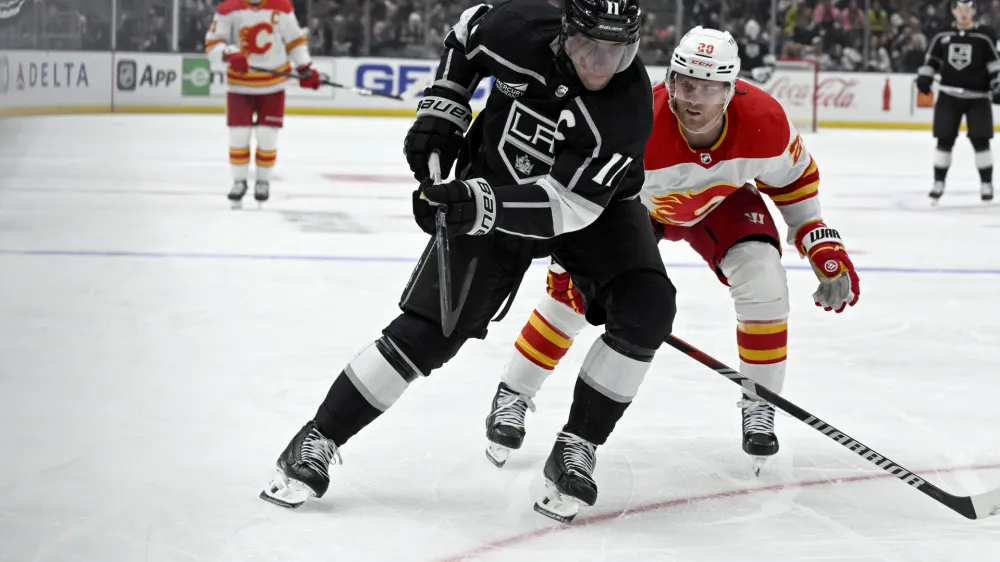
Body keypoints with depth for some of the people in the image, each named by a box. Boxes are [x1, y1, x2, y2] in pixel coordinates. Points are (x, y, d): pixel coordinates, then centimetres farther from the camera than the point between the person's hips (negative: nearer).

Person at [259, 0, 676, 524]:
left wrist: (478, 205, -49)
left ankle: (576, 450, -9)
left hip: (594, 200, 0)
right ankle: (317, 441, 3)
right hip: (493, 183, 0)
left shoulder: (629, 106, -32)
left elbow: (569, 204, -37)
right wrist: (440, 113, -6)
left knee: (646, 308, -24)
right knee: (430, 328, -9)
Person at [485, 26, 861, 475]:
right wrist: (567, 259, -29)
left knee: (763, 282, -19)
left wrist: (823, 245, -10)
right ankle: (512, 399, 7)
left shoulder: (764, 121, -32)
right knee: (576, 291, -12)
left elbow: (793, 177, -9)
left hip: (720, 201, 2)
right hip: (632, 200, -2)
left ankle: (759, 408, 0)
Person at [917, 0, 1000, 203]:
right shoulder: (943, 37, 5)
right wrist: (924, 77, 1)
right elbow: (932, 59, 15)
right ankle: (939, 182, 11)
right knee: (944, 140, 2)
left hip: (977, 97, -2)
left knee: (980, 140, -4)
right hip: (949, 95, 2)